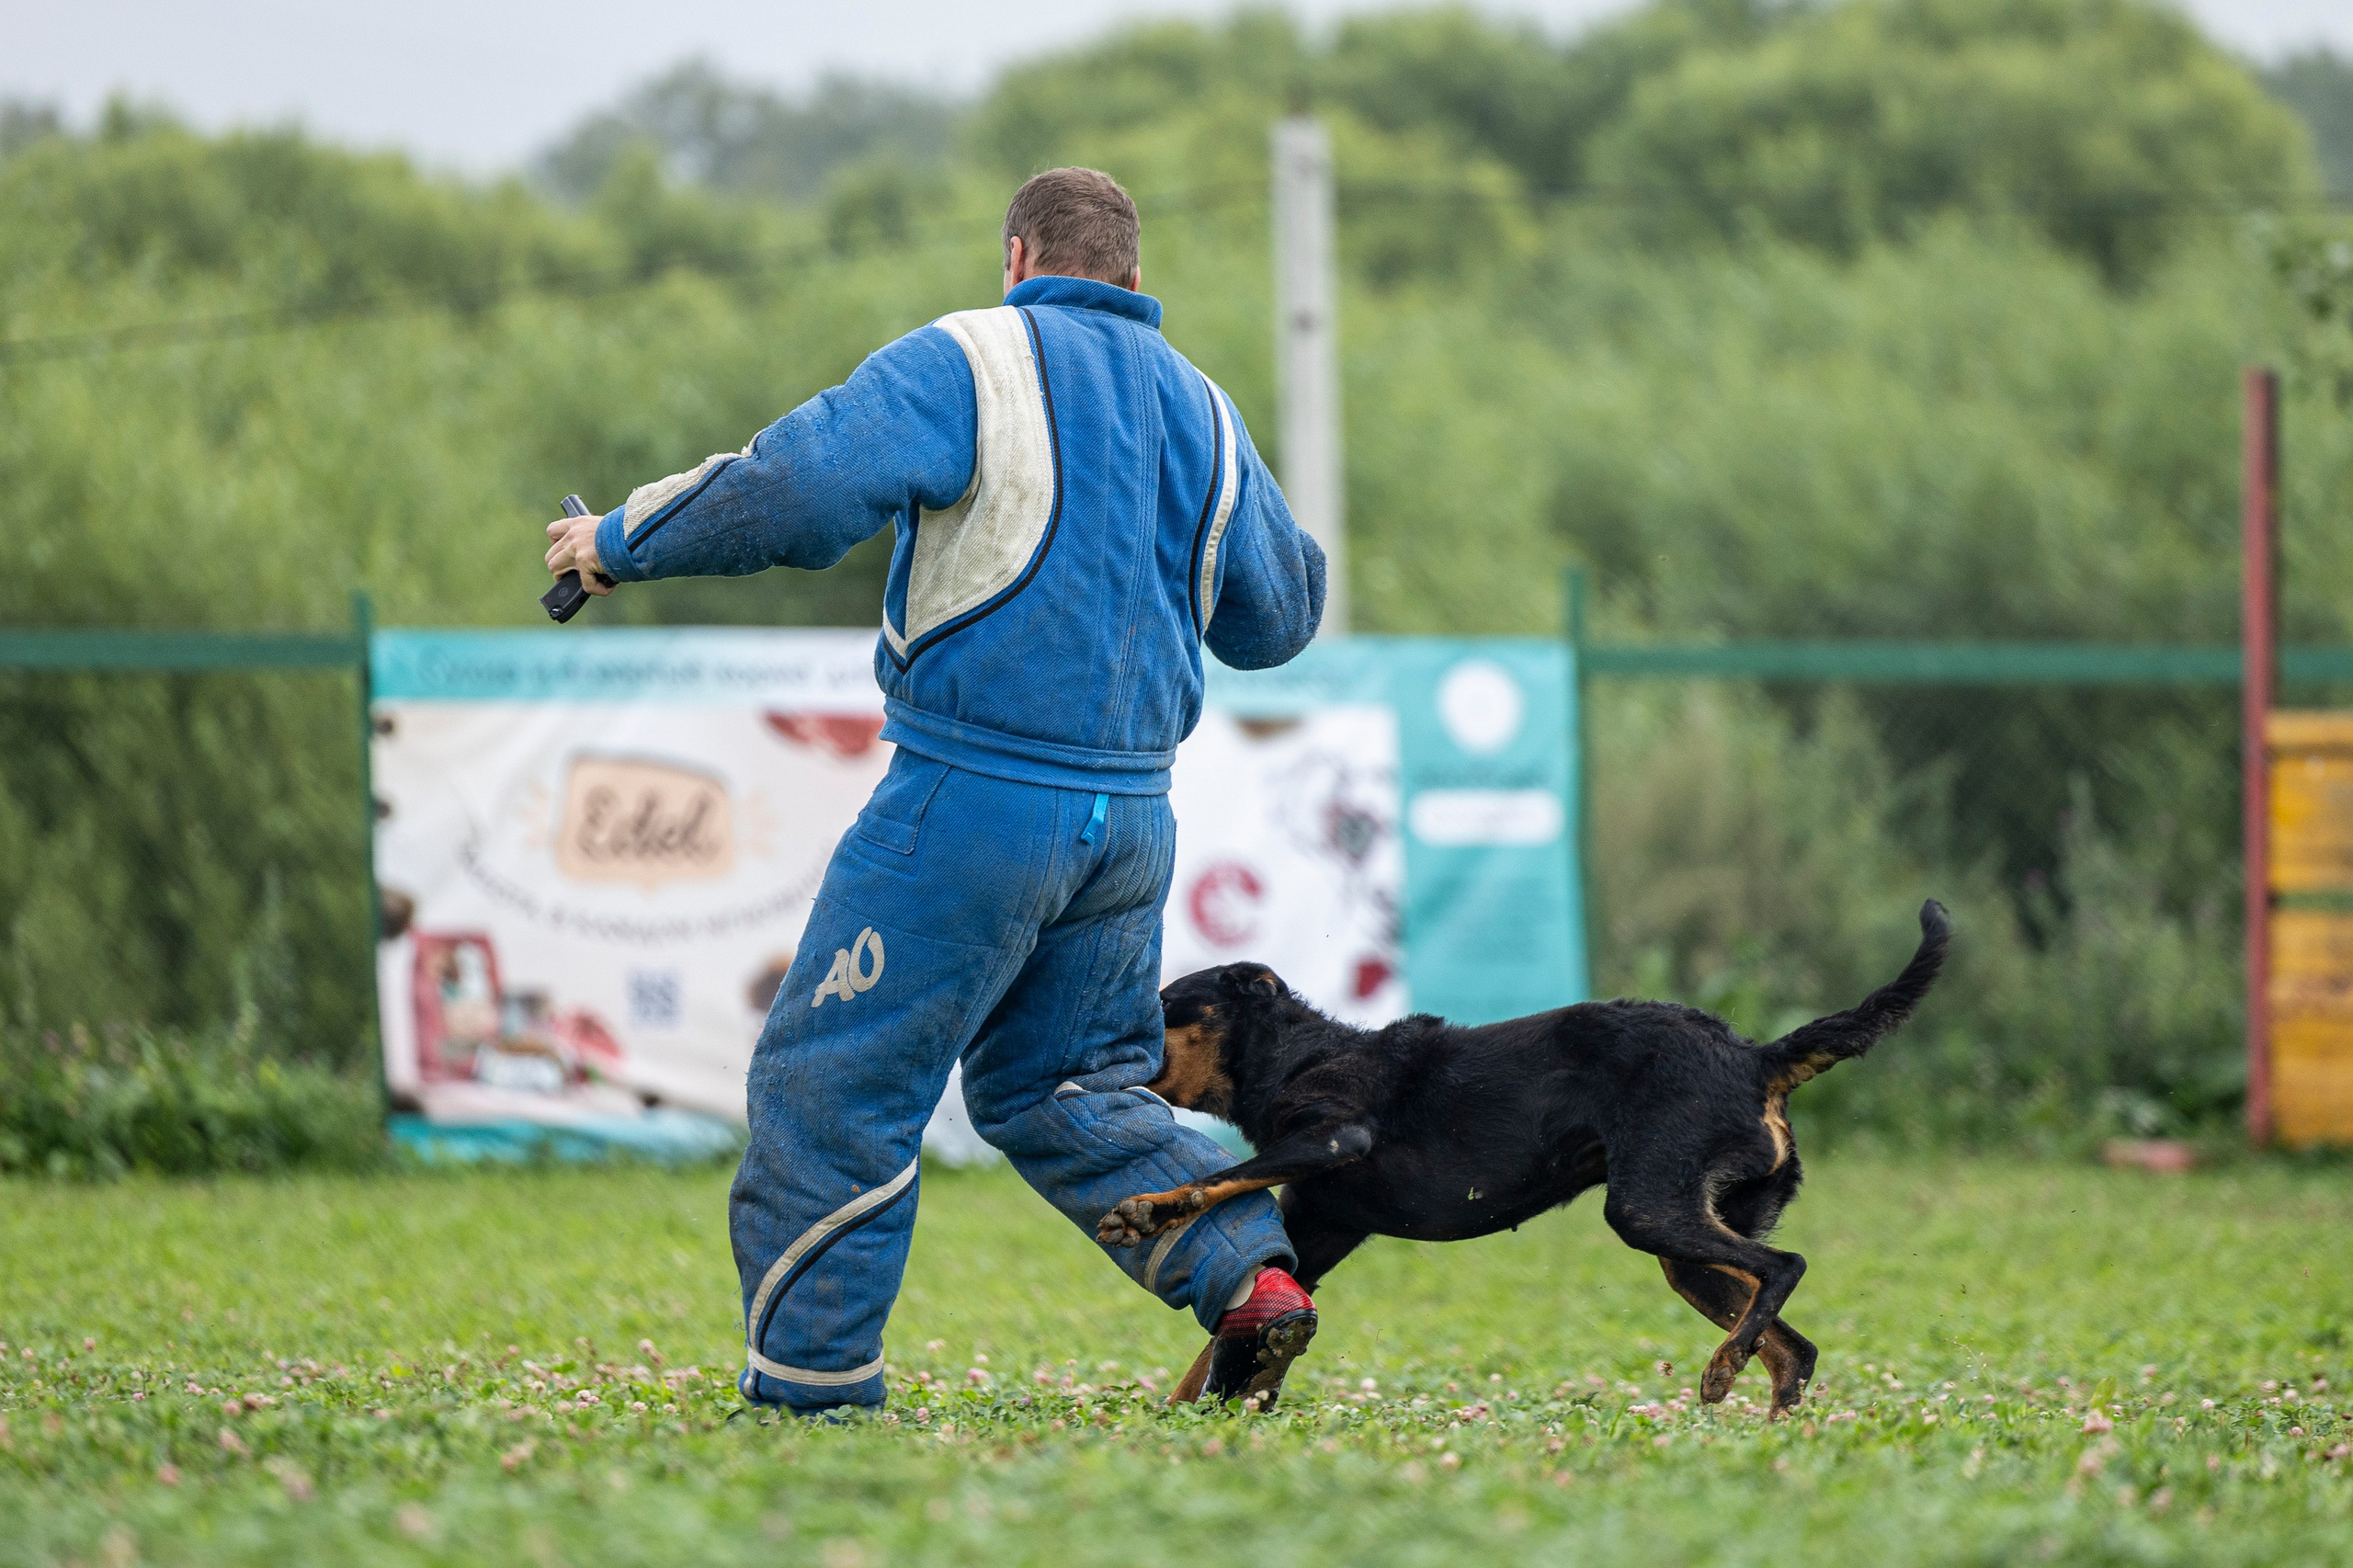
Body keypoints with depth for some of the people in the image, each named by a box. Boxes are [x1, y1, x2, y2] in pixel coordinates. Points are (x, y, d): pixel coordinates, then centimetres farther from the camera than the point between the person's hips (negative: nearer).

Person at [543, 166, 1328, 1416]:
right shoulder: (1201, 407, 12)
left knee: (832, 1081, 1)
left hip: (977, 795, -7)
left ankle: (806, 1382, 2)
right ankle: (1249, 1275, 3)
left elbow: (799, 490, -17)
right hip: (1132, 818, 7)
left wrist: (624, 541, -5)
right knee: (1065, 1083, 20)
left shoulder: (968, 364, -6)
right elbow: (1276, 618, 19)